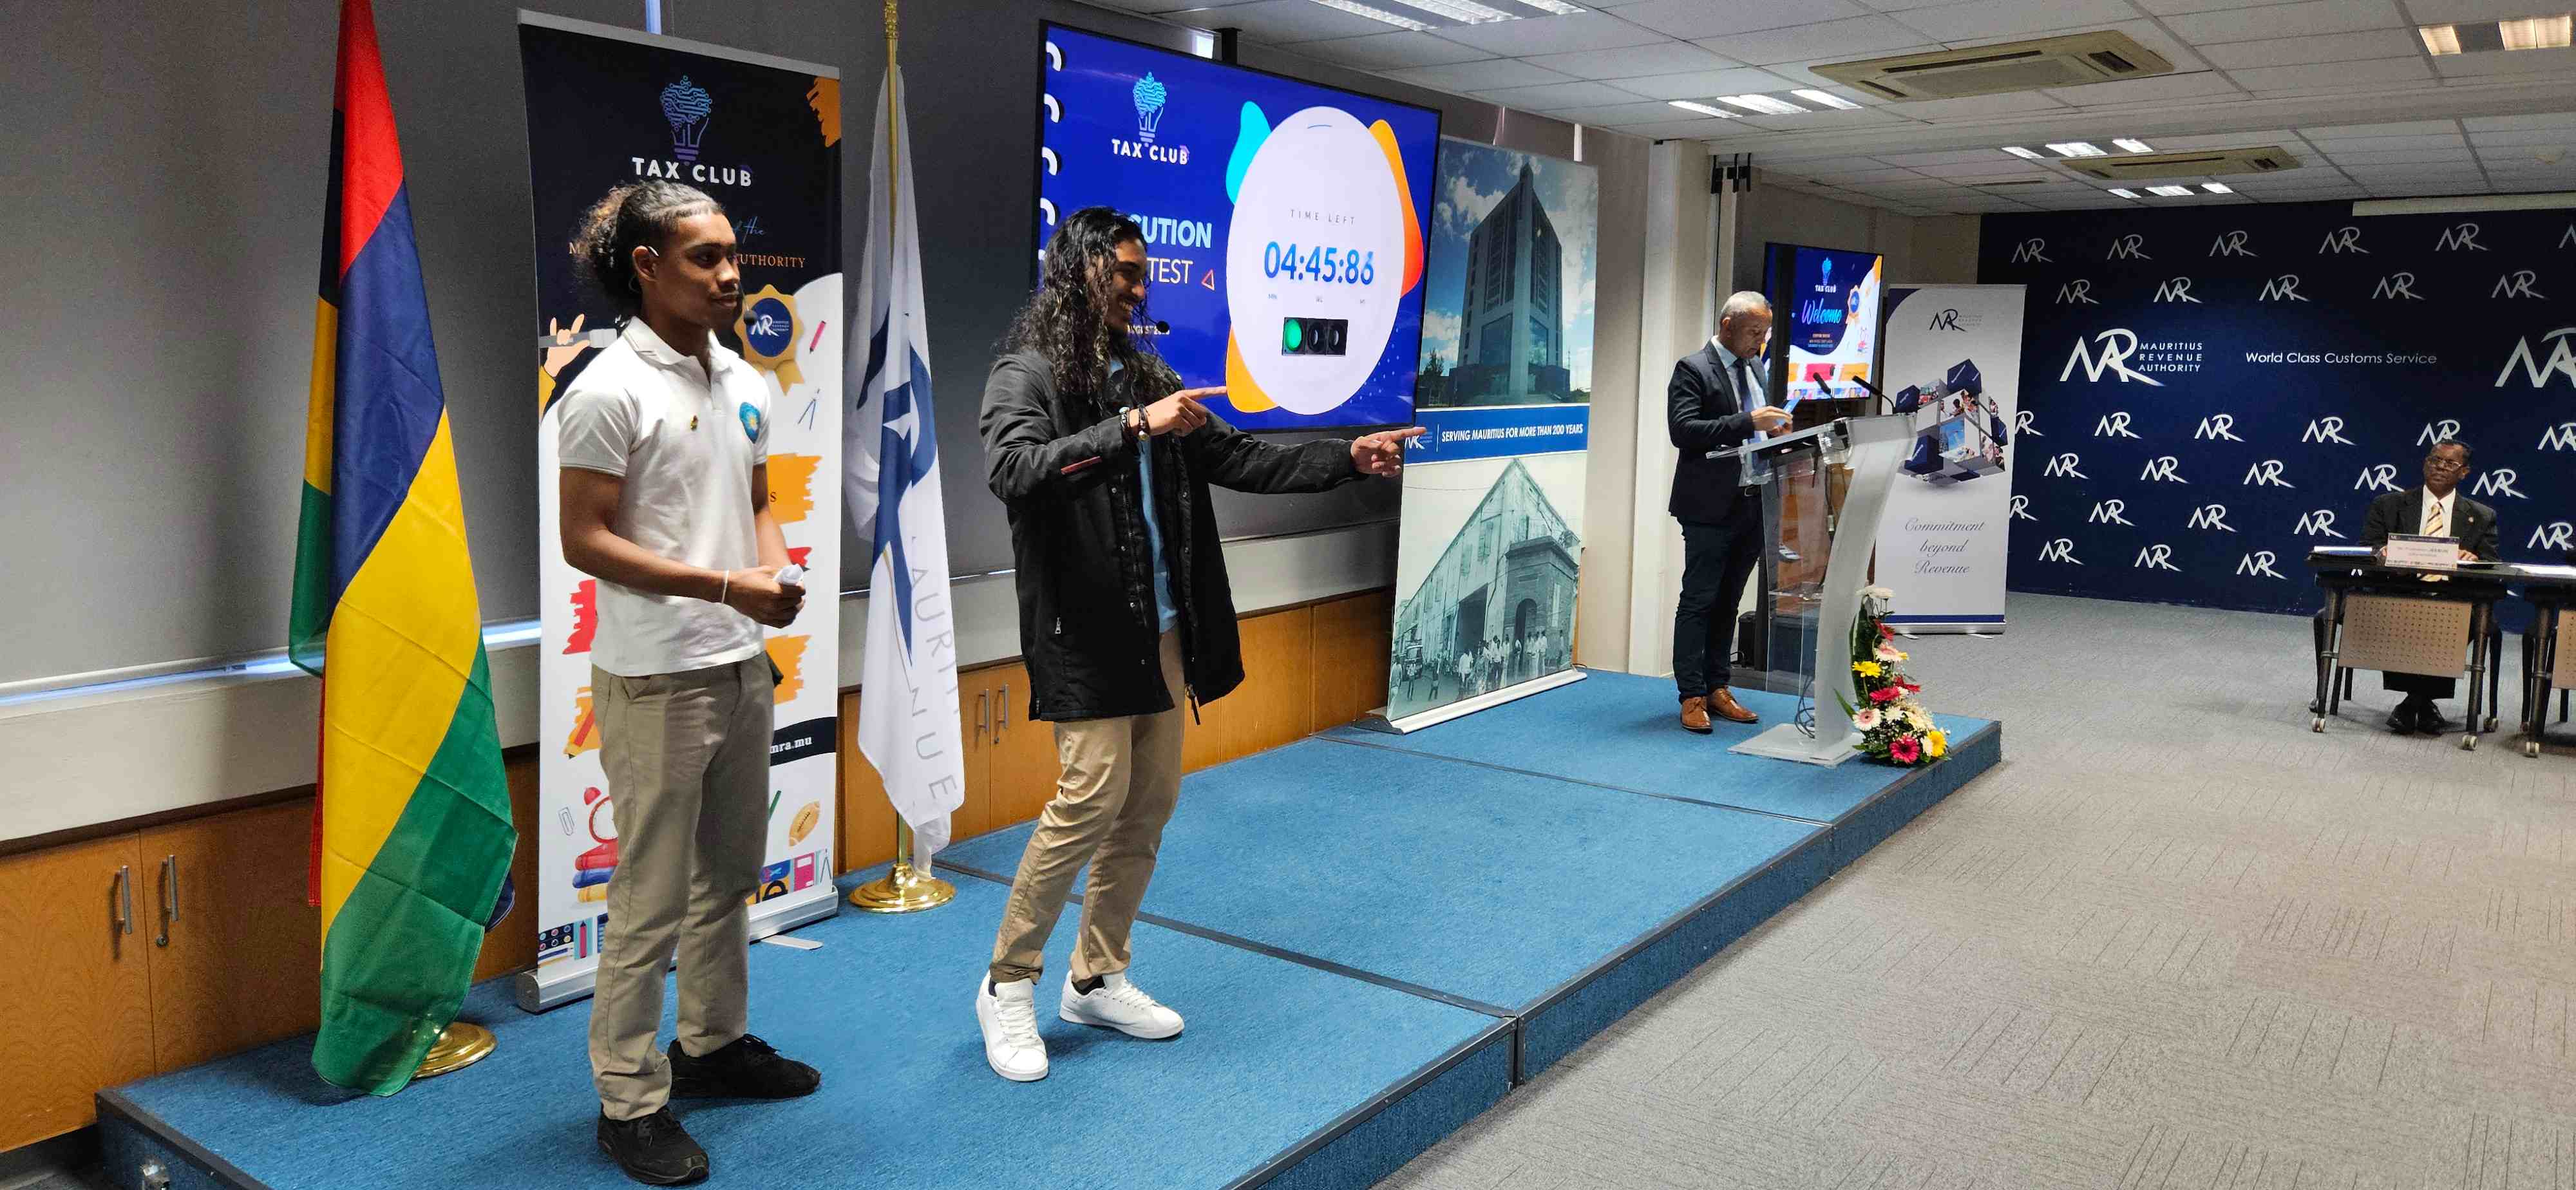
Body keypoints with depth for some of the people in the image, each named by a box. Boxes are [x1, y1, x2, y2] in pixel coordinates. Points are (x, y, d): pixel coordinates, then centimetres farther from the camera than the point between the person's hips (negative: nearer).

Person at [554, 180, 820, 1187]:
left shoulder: (743, 383, 9)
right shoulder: (610, 390, -13)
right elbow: (585, 541, -15)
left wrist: (777, 569, -4)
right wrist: (724, 585, -21)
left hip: (743, 667, 8)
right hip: (655, 679, -8)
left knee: (731, 872, 18)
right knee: (653, 897, 0)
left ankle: (713, 1042, 36)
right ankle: (629, 1099, 15)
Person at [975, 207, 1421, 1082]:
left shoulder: (1144, 376, 15)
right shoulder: (1027, 374, -5)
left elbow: (1237, 459, 17)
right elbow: (1013, 469, -24)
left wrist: (1347, 460, 8)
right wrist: (1134, 429, -28)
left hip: (1161, 628, 7)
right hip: (1083, 633, -7)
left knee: (1151, 801, 8)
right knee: (1093, 795, -12)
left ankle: (1097, 979, 23)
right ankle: (1007, 985, 6)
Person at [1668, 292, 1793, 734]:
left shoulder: (1755, 368, 16)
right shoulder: (1693, 369, -8)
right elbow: (1683, 430, -19)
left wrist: (1777, 429, 3)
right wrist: (1747, 422, -24)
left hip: (1750, 506, 7)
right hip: (1711, 506, -7)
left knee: (1728, 602, 13)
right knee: (1698, 602, -3)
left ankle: (1718, 689, 20)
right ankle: (1692, 697, 2)